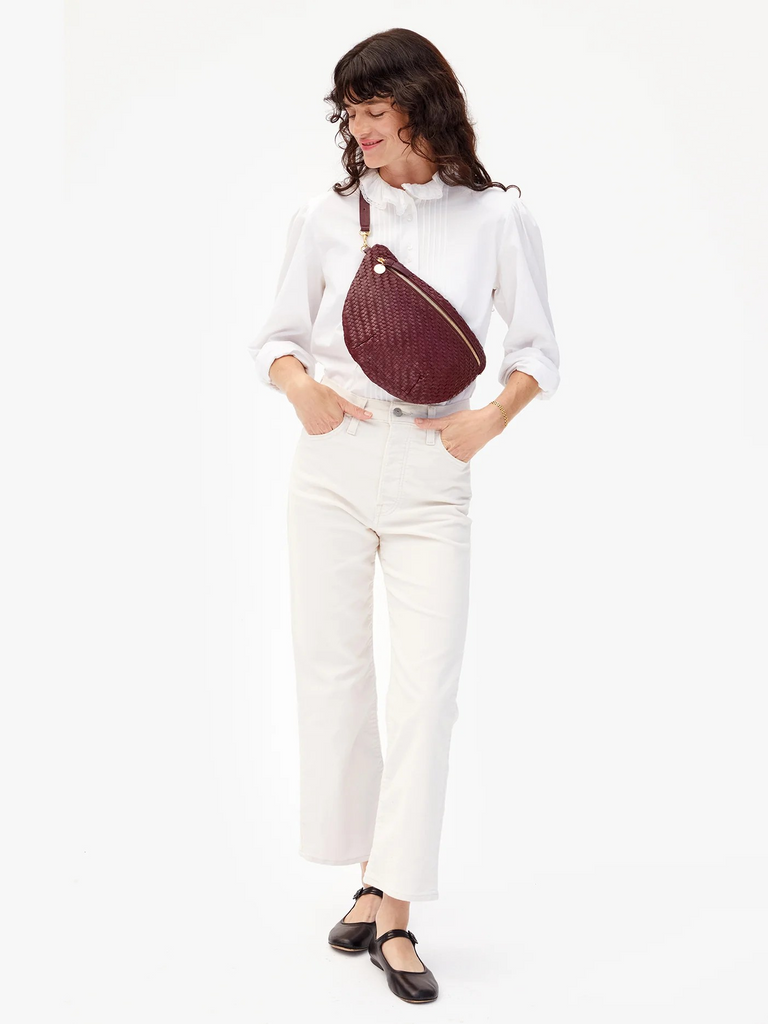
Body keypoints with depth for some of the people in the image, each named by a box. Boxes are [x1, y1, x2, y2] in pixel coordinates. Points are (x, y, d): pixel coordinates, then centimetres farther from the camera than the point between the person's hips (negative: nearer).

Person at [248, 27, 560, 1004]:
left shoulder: (498, 216, 2)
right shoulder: (326, 216, 6)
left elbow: (538, 352, 7)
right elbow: (276, 335, 13)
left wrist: (493, 416, -11)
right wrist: (300, 386, -8)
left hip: (433, 473, -2)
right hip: (333, 460, 2)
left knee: (427, 683, -7)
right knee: (332, 666, 4)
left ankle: (394, 916, -1)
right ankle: (372, 879, 20)